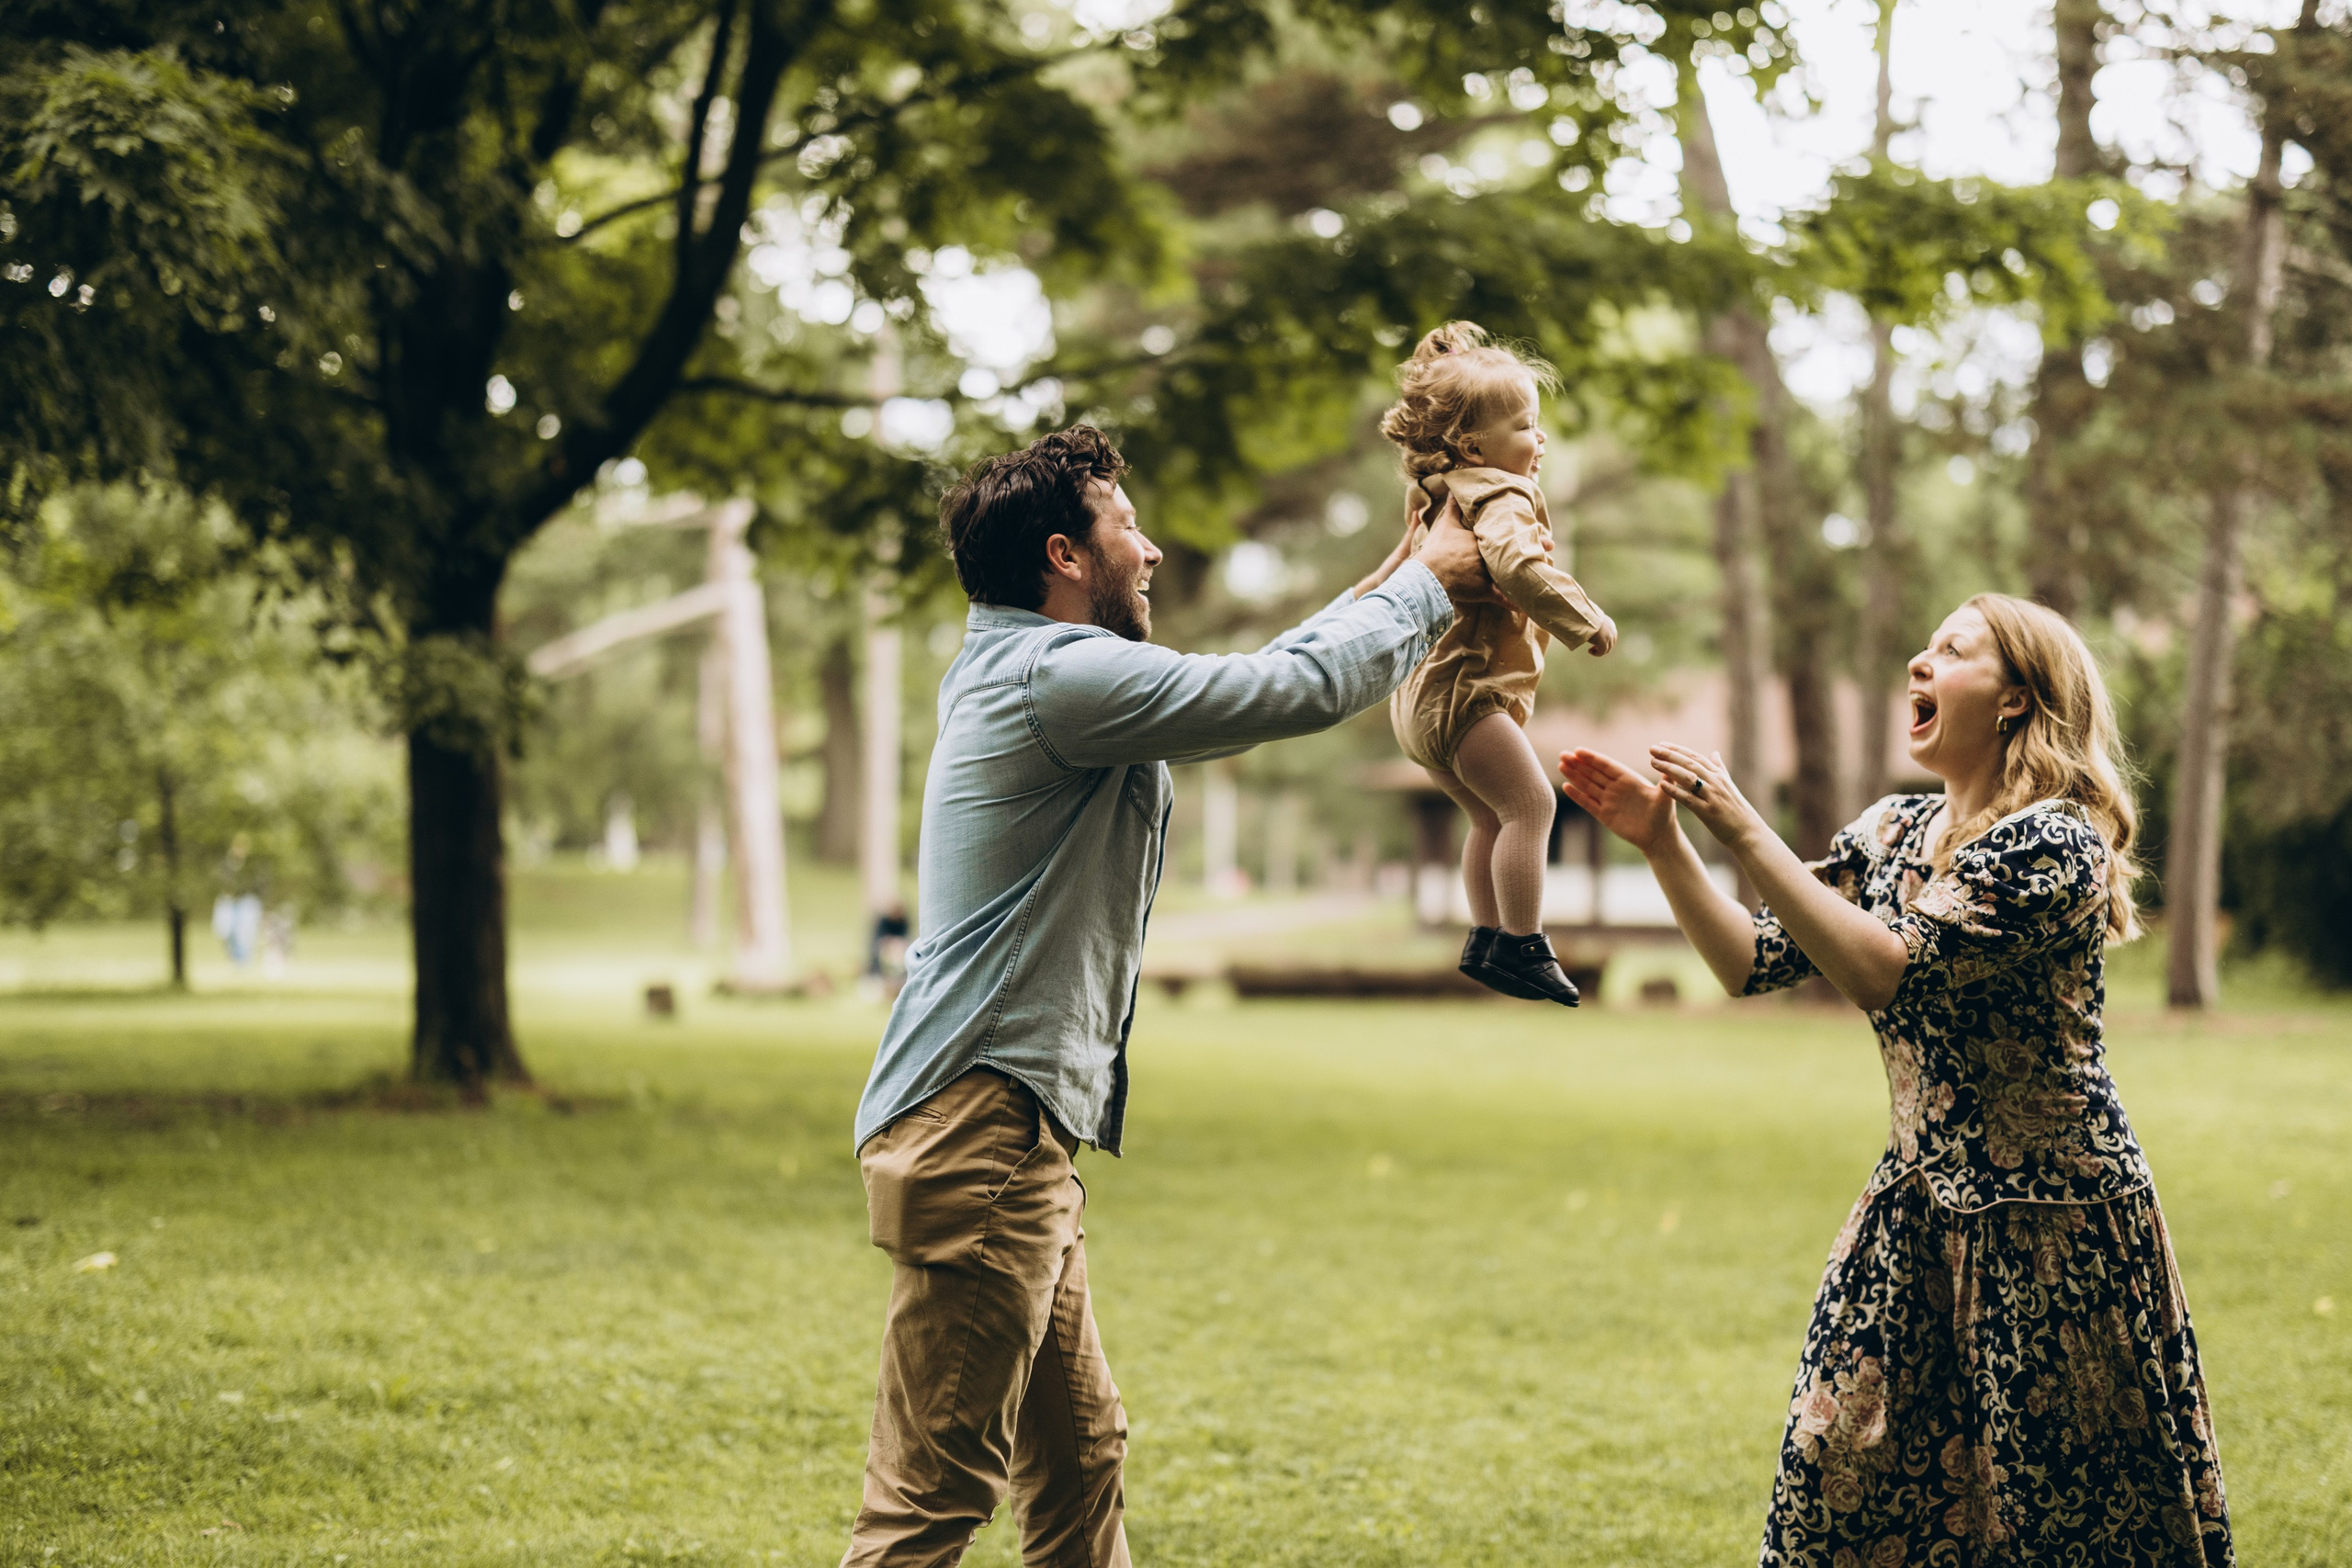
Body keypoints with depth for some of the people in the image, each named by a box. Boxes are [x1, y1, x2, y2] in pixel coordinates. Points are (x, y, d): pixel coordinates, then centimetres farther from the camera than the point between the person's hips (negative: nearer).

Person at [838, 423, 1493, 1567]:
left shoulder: (1026, 678, 18)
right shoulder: (1061, 675, -13)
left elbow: (1244, 693, 30)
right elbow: (1303, 691, -11)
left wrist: (1378, 589, 29)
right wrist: (1428, 585, 6)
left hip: (1014, 1138, 11)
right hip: (978, 1134, -11)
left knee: (1079, 1459, 16)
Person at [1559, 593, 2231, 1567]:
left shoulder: (2056, 844, -16)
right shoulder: (1891, 835, 8)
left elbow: (1887, 972, -27)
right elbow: (1752, 964, 5)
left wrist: (1746, 835, -26)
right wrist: (1663, 845, -7)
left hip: (2054, 1227, -7)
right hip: (1919, 1205, 7)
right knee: (1835, 1468, 5)